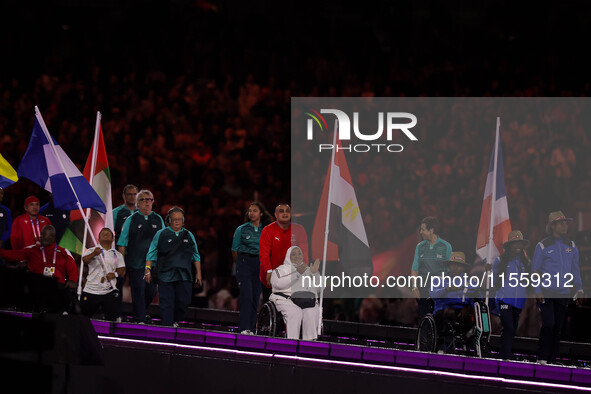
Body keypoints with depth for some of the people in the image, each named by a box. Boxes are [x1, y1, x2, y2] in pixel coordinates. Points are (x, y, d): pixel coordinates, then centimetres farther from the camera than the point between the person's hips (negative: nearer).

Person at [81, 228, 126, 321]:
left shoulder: (117, 255, 13)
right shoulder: (92, 251, 4)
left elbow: (122, 270, 7)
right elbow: (85, 260, -16)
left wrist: (115, 274, -15)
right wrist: (94, 254, -36)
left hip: (109, 291, 2)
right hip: (91, 291, -2)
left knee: (111, 318, -3)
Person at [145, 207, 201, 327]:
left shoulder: (189, 236, 15)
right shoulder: (161, 235, 7)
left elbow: (196, 256, 20)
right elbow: (151, 254, 8)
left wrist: (198, 273, 15)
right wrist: (148, 270, -1)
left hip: (184, 276, 2)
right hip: (166, 275, -2)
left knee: (184, 301, -2)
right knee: (167, 304, -5)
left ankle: (175, 321, 22)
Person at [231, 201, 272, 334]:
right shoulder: (241, 229, 4)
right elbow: (235, 250, 9)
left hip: (259, 264, 3)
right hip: (244, 262, -3)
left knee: (256, 297, 1)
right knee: (246, 295, -14)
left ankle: (251, 328, 6)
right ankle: (244, 328, -18)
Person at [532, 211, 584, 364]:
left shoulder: (571, 246, 11)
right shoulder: (543, 246, -1)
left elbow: (575, 270, 16)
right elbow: (535, 270, 0)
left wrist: (579, 290, 8)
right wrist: (537, 291, -8)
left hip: (563, 294, 4)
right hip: (546, 293, -4)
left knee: (558, 327, 5)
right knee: (548, 324, -14)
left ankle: (552, 359, 12)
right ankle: (542, 358, -6)